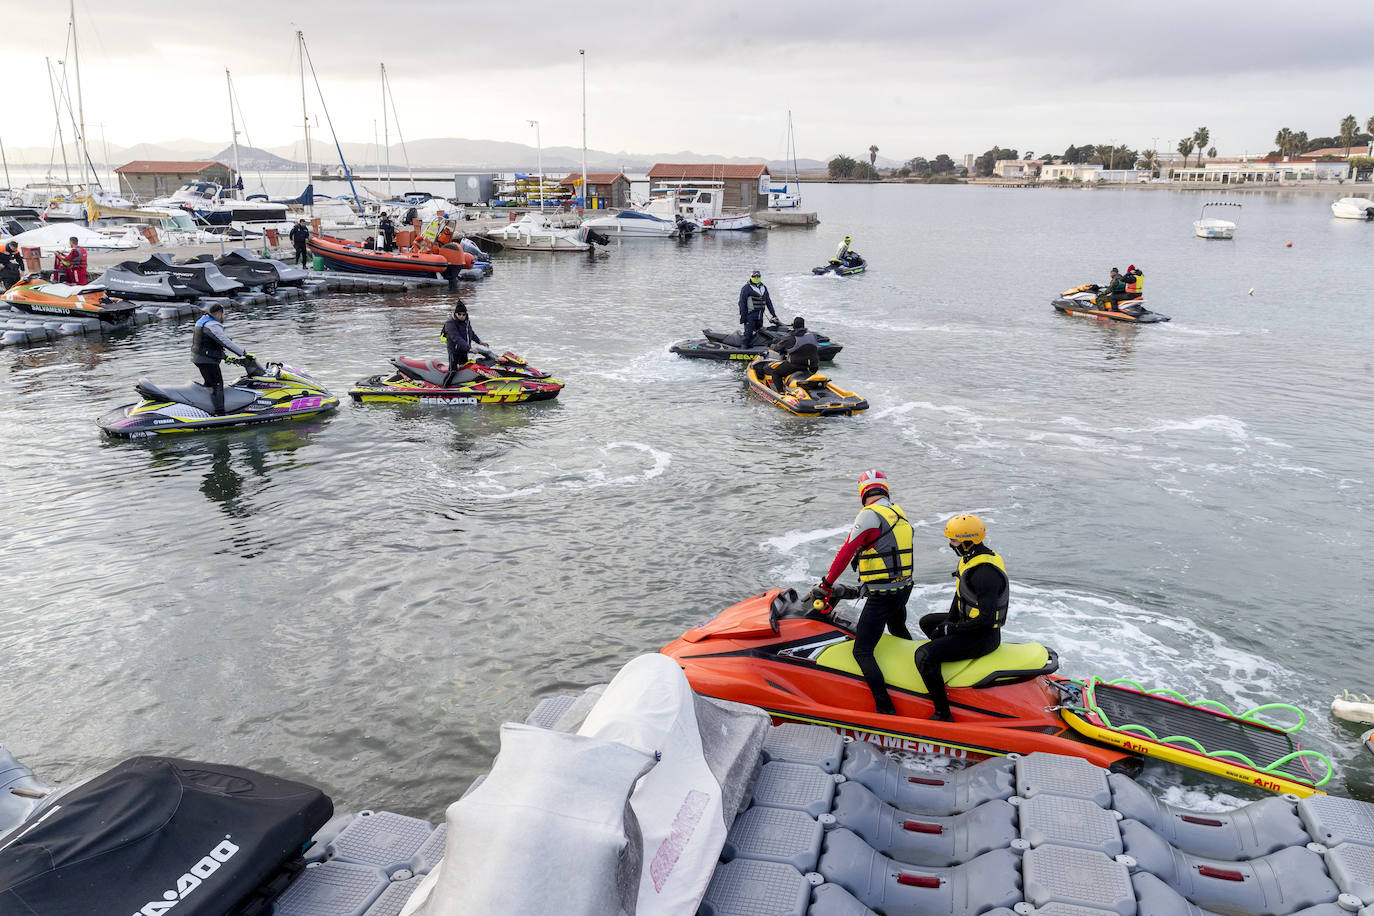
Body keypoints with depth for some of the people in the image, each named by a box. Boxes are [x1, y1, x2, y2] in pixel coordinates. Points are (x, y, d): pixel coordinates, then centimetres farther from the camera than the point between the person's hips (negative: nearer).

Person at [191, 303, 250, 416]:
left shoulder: (202, 321, 16)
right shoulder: (213, 325, -19)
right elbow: (226, 342, -26)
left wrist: (223, 356, 21)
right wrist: (245, 353, -25)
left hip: (198, 358, 11)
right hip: (208, 360, -11)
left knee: (209, 383, 23)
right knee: (217, 385, -13)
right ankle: (219, 413, -20)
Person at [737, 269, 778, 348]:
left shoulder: (764, 288, 18)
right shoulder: (746, 288, -2)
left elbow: (768, 301, 22)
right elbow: (742, 302, -6)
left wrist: (774, 314, 19)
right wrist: (742, 315, -14)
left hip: (760, 314, 6)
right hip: (750, 314, -6)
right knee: (749, 333, -12)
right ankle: (746, 349, -10)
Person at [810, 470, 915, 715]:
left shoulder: (870, 515, -17)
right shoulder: (899, 513, 9)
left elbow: (845, 553, -17)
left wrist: (826, 585, -9)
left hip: (881, 596, -9)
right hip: (904, 589, 9)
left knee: (862, 652, -7)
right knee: (898, 630, 35)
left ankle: (886, 708, -12)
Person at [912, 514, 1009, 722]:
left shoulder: (985, 572, -28)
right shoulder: (969, 557, 4)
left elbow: (986, 618, -29)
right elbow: (960, 593, 17)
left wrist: (952, 628, -19)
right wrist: (948, 622, 6)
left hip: (983, 636, -11)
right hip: (966, 621, 11)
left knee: (924, 655, -24)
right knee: (926, 622, 28)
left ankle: (943, 715, -19)